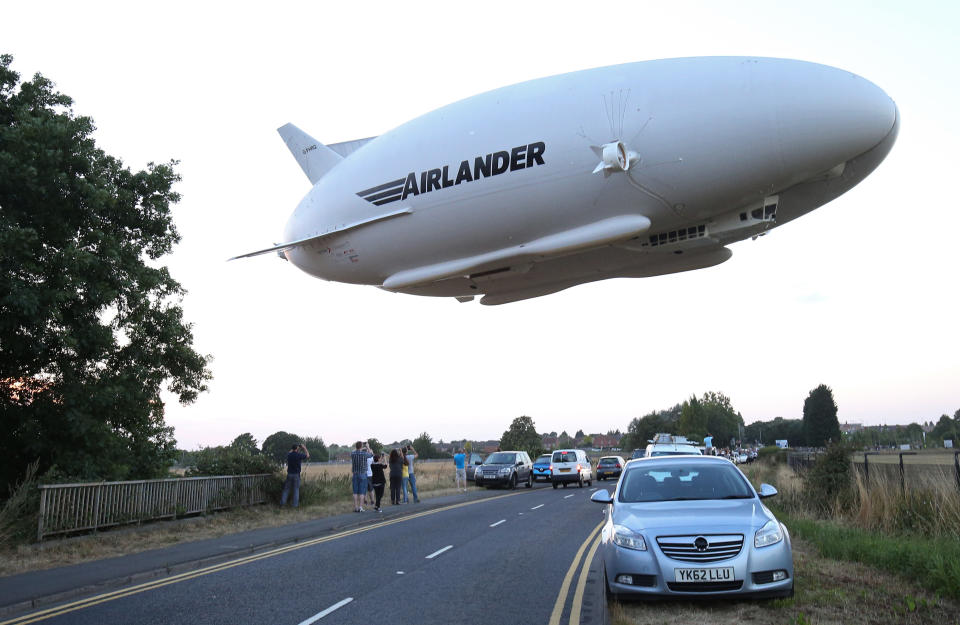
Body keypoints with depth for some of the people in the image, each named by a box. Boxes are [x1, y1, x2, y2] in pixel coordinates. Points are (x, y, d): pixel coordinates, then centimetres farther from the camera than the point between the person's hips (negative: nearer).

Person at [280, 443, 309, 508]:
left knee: (286, 489, 12)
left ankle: (283, 502, 12)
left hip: (289, 474, 3)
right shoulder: (299, 455, -11)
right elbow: (307, 455, 5)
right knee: (296, 489, 3)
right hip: (296, 475, -3)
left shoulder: (289, 455, 0)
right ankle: (295, 504, 2)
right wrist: (304, 448, 12)